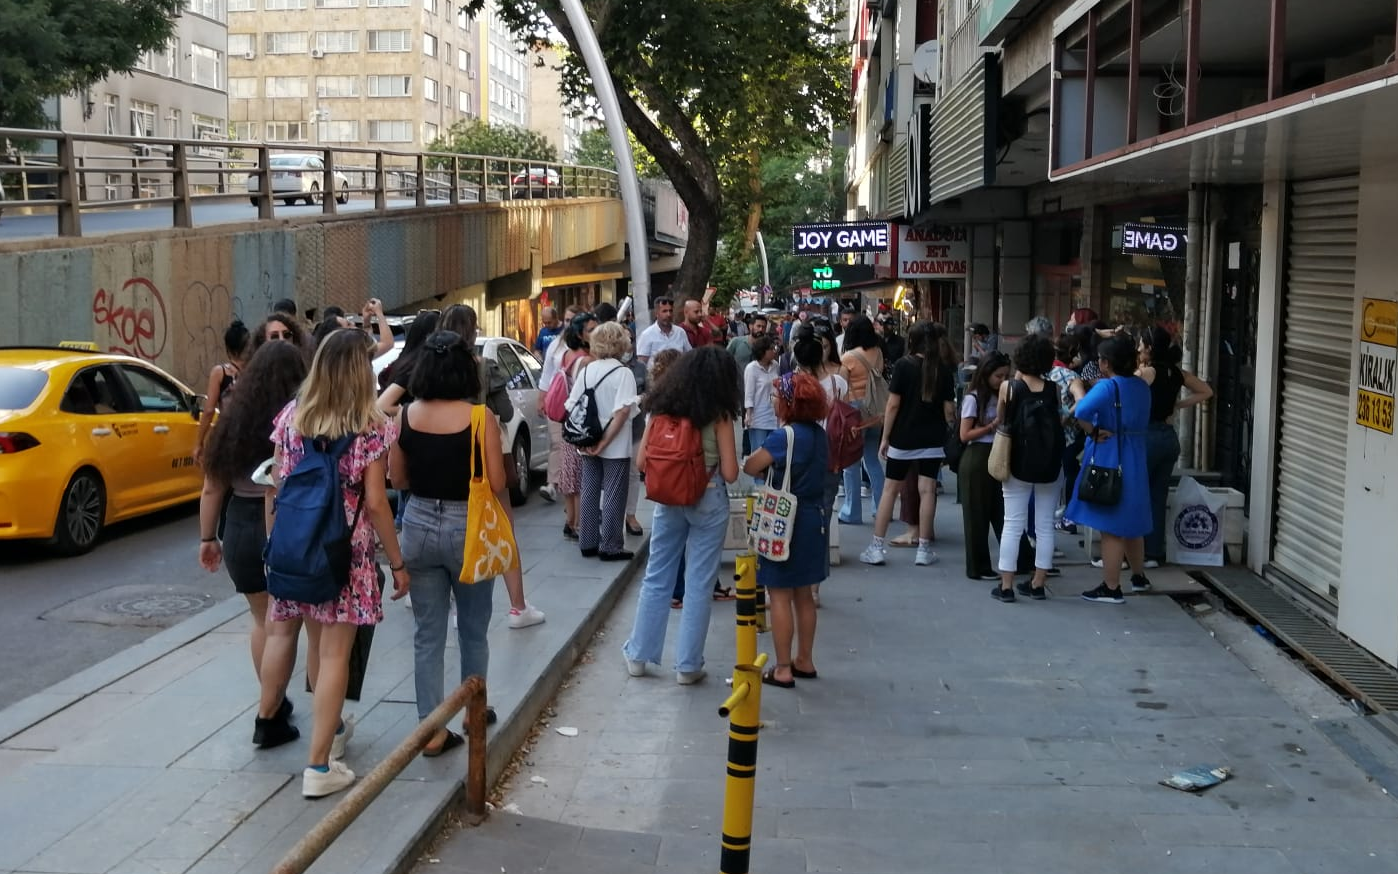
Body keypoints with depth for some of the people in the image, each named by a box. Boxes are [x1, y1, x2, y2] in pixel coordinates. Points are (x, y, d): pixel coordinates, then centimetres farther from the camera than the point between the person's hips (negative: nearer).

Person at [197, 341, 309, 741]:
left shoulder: (231, 419, 2)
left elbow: (212, 488, 7)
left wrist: (208, 537, 17)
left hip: (240, 530, 5)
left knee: (263, 620, 21)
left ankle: (273, 707, 28)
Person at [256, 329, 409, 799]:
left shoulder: (291, 416, 2)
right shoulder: (372, 427, -11)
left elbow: (277, 486, 6)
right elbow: (375, 503, -12)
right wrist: (398, 564, -3)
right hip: (345, 551, -5)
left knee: (283, 631, 24)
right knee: (334, 654, 0)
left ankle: (267, 718, 44)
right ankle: (318, 766, 3)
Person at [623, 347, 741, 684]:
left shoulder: (661, 408, 1)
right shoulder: (719, 415, -9)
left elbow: (641, 463, 3)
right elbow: (730, 473, -10)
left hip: (668, 500, 4)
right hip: (707, 502, -3)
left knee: (656, 579, 15)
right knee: (698, 585, 5)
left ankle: (638, 654, 23)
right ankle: (688, 665, 12)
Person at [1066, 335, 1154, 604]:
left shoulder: (1107, 387, -17)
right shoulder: (1142, 386, 7)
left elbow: (1082, 412, -32)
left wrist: (1093, 432, -16)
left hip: (1108, 459, -8)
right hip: (1135, 460, 8)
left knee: (1111, 526, -2)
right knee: (1130, 521, 21)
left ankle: (1111, 588, 2)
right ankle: (1139, 577, 34)